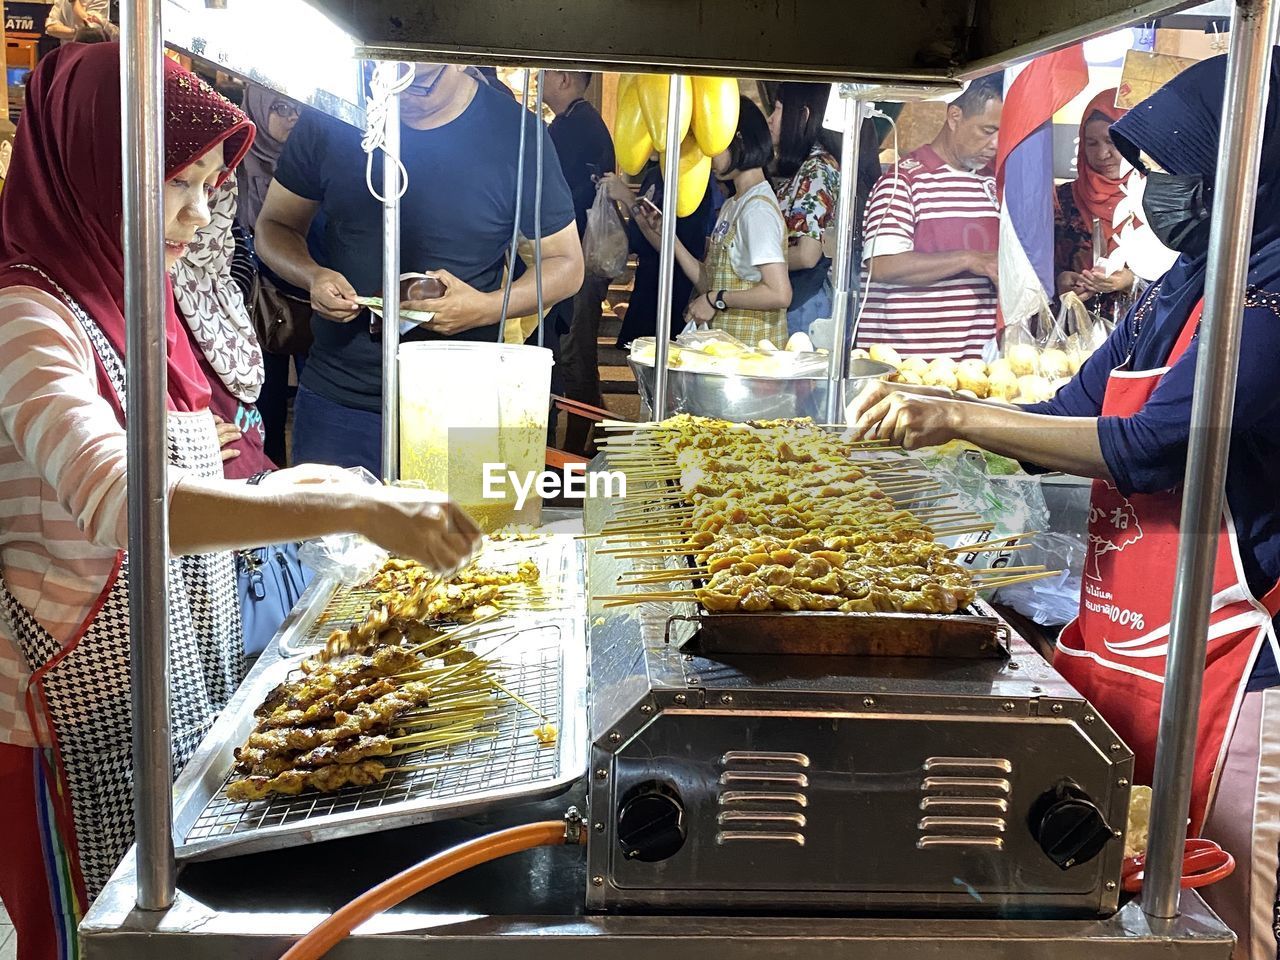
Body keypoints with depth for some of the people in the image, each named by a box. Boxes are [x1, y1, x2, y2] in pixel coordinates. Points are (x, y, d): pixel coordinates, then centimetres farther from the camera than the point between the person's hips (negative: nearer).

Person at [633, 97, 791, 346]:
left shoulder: (758, 208, -14)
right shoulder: (732, 206, 15)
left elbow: (779, 294, -23)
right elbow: (709, 283, 11)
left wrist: (717, 299, -14)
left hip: (751, 352, -8)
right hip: (723, 347, 8)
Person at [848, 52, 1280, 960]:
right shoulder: (1173, 291, 12)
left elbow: (1152, 446, -21)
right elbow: (1068, 422, 15)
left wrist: (961, 417, -20)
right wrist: (935, 410, 1)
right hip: (1120, 635, 8)